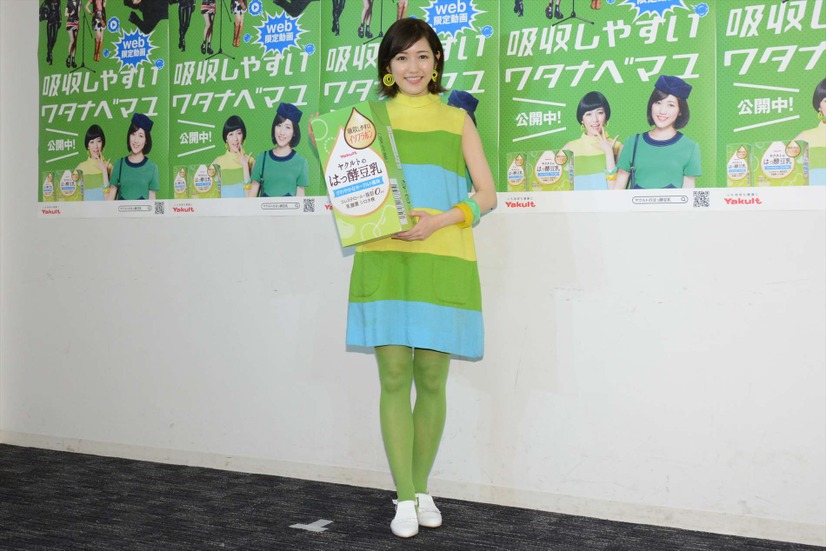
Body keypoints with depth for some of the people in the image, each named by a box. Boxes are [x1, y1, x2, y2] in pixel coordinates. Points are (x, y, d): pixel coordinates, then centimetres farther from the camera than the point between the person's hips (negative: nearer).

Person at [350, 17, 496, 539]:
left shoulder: (457, 120, 13)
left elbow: (487, 194, 7)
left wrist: (440, 220, -8)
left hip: (442, 261, 0)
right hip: (384, 259, 0)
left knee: (431, 379, 2)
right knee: (395, 376, -4)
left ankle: (422, 489, 19)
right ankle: (405, 500, 4)